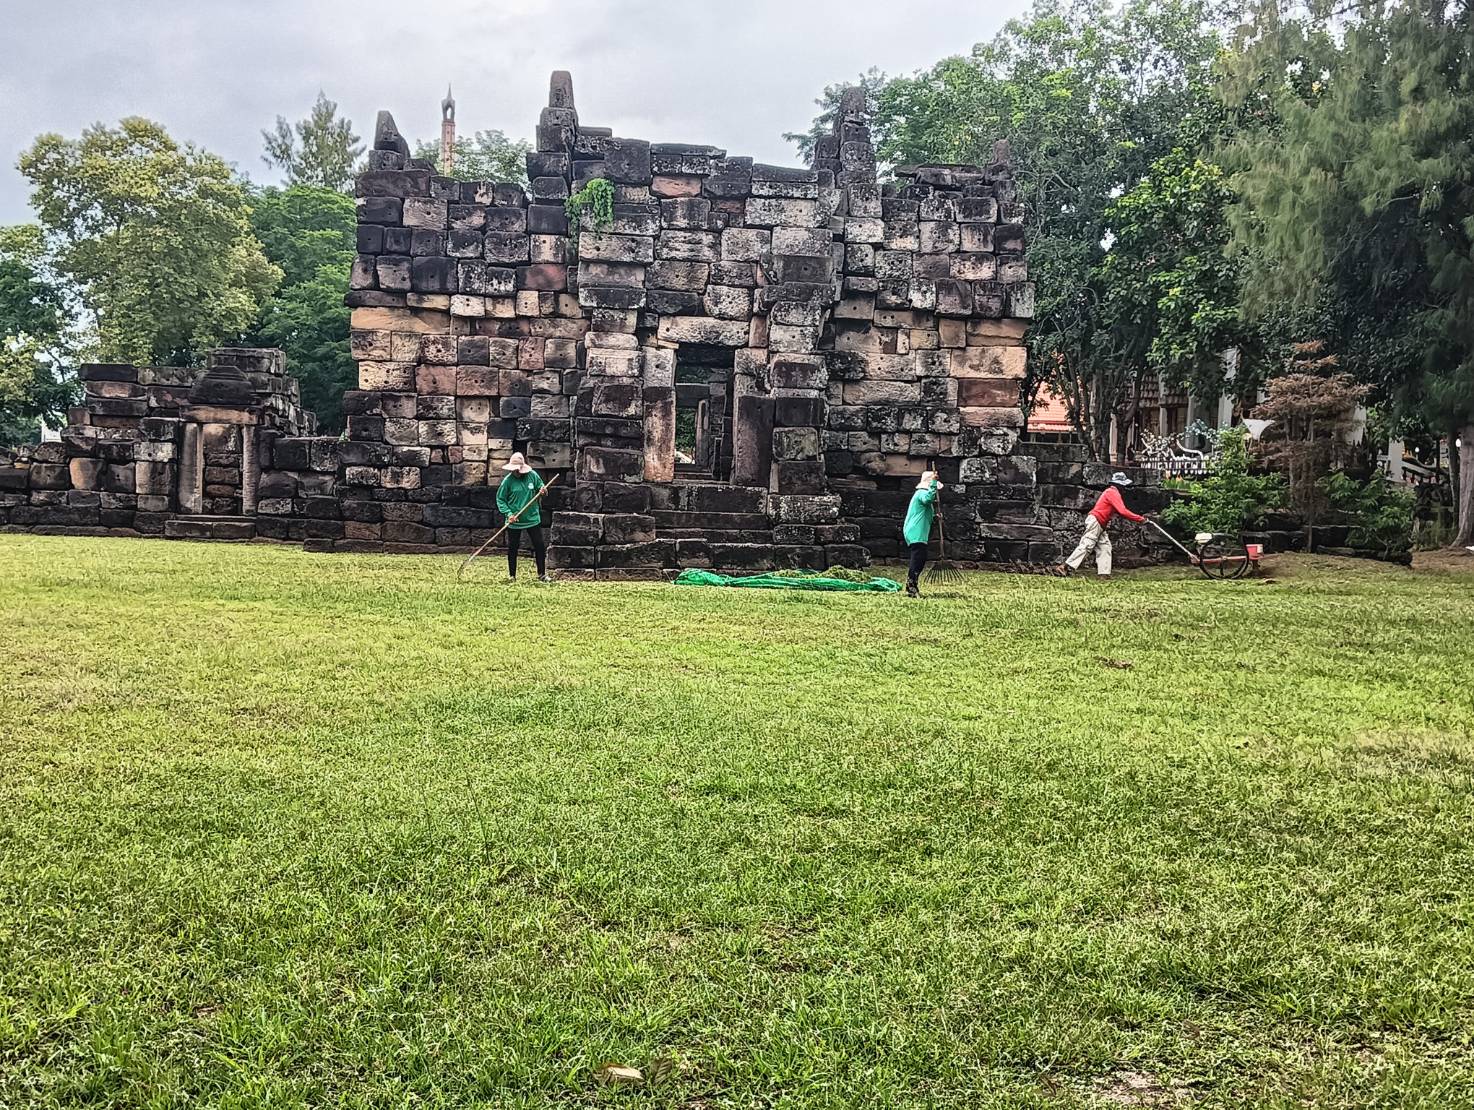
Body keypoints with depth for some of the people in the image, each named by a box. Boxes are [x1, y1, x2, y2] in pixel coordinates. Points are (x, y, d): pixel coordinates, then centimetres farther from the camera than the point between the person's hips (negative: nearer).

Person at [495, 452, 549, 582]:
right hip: (514, 521, -2)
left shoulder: (533, 475, -5)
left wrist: (542, 490, -11)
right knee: (512, 549, 7)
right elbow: (500, 499, -4)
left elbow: (541, 487, 14)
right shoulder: (507, 480, -11)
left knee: (540, 546, 3)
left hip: (532, 518, 2)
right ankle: (512, 576, 22)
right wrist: (508, 513, -16)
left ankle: (542, 574, 17)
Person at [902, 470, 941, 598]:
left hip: (916, 534, 11)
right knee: (917, 560, -12)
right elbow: (928, 498, -35)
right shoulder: (922, 493, -9)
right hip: (917, 534, -11)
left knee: (921, 560, 13)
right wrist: (933, 482, -34)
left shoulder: (921, 494, 25)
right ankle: (911, 590, -13)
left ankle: (913, 588, 18)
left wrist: (934, 517, 12)